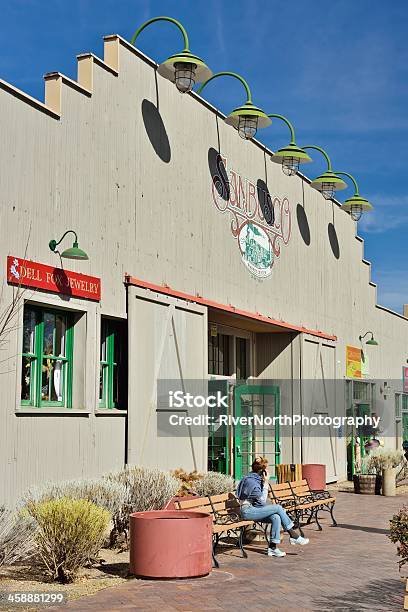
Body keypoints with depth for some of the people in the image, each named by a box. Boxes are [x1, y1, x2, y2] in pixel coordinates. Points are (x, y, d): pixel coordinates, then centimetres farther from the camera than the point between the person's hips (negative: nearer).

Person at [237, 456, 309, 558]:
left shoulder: (257, 479, 13)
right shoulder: (251, 481, -17)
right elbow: (262, 500, -16)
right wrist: (266, 483, -14)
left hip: (254, 509, 9)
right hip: (248, 511, -9)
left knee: (276, 517, -17)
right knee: (278, 508, -19)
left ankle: (273, 547, -16)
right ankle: (294, 536, -10)